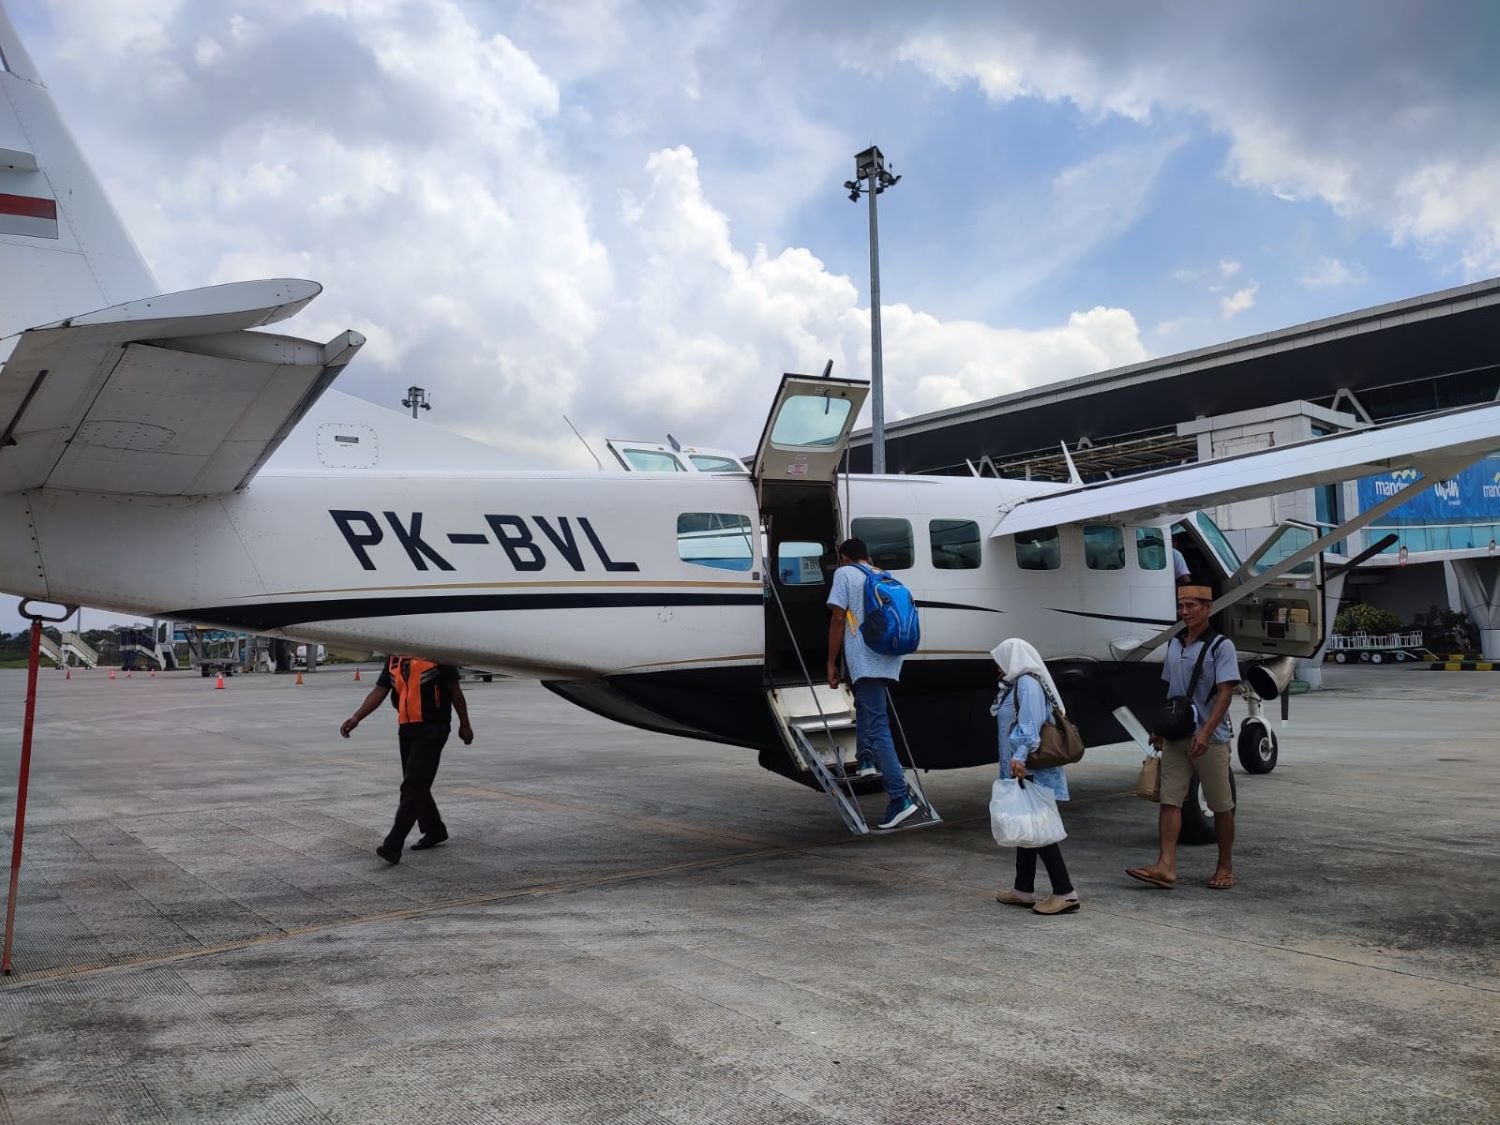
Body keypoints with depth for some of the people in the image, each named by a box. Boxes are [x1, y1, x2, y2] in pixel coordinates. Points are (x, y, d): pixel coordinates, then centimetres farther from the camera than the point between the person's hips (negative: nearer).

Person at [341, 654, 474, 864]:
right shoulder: (394, 658, 10)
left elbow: (454, 690, -1)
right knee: (417, 785, 15)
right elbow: (379, 691, 8)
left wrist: (464, 725, 4)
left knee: (413, 786, -11)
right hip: (406, 729, 7)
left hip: (432, 729, -7)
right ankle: (435, 831, 32)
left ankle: (393, 845, -13)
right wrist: (356, 718, -5)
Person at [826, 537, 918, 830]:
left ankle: (900, 799, -16)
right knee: (864, 704, 32)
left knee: (878, 726, -10)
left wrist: (831, 664, -1)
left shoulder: (845, 574, 3)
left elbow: (838, 619, -5)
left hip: (865, 660, -7)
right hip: (890, 660, 7)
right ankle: (865, 759, 20)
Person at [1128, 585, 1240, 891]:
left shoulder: (1220, 646, -8)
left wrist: (1205, 732, -25)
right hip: (1176, 737, 6)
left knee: (1221, 805, 7)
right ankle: (1166, 866, -8)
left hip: (1210, 739, -5)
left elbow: (1224, 693, -16)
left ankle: (1225, 867, 19)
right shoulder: (1174, 644, 11)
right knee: (1169, 800, -4)